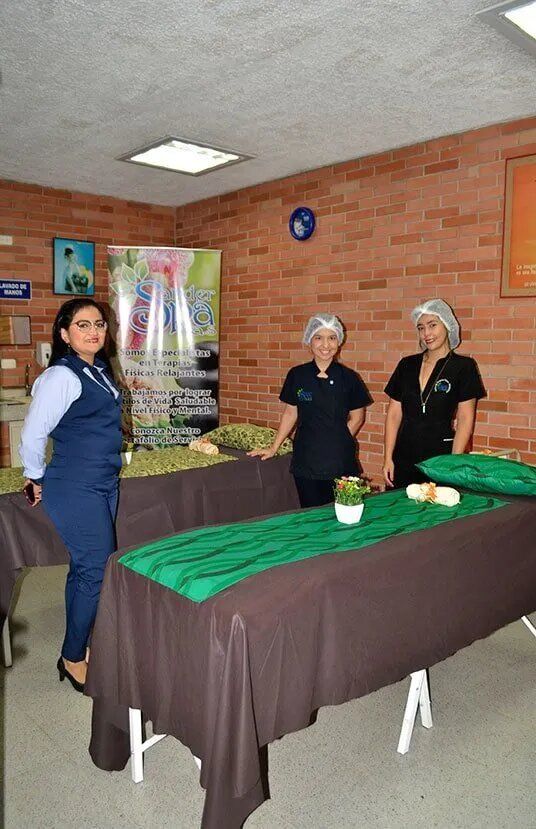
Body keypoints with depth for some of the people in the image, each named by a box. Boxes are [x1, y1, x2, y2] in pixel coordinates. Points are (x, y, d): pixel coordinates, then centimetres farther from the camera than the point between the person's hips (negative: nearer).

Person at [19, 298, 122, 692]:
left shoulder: (100, 371, 10)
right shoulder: (61, 376, -17)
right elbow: (33, 435, -15)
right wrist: (37, 480, -2)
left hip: (104, 485, 8)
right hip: (76, 491, -8)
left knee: (85, 569, 15)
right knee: (96, 571, -4)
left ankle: (79, 648, 29)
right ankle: (73, 659, 14)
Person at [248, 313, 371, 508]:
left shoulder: (349, 378, -2)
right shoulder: (297, 375, 2)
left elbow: (357, 418, 5)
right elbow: (290, 413, 10)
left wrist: (338, 441, -5)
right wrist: (273, 448, 10)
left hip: (340, 462, -1)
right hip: (306, 461, 1)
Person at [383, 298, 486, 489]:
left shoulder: (463, 366, -1)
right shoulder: (407, 365, 9)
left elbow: (465, 419, -4)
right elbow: (394, 414, 9)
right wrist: (388, 458, 3)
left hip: (440, 455, -3)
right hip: (403, 458, 3)